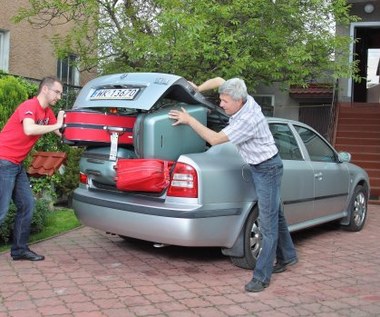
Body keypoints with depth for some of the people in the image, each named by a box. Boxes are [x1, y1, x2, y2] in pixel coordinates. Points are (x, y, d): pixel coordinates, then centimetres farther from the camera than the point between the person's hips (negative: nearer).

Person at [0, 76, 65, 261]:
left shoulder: (47, 112, 10)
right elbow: (29, 130, -36)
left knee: (27, 205, 9)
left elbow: (62, 134, 13)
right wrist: (56, 125, -25)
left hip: (17, 164, 10)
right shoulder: (29, 106, -17)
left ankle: (19, 249, 16)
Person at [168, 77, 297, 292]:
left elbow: (214, 139, -27)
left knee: (268, 222, -7)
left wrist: (189, 120, -21)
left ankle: (262, 276, -4)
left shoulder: (247, 120, -29)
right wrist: (197, 89, 1)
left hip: (267, 168, -10)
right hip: (259, 167, 10)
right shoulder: (245, 100, -4)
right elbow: (219, 80, 11)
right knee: (275, 215, 20)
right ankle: (287, 256, 35)